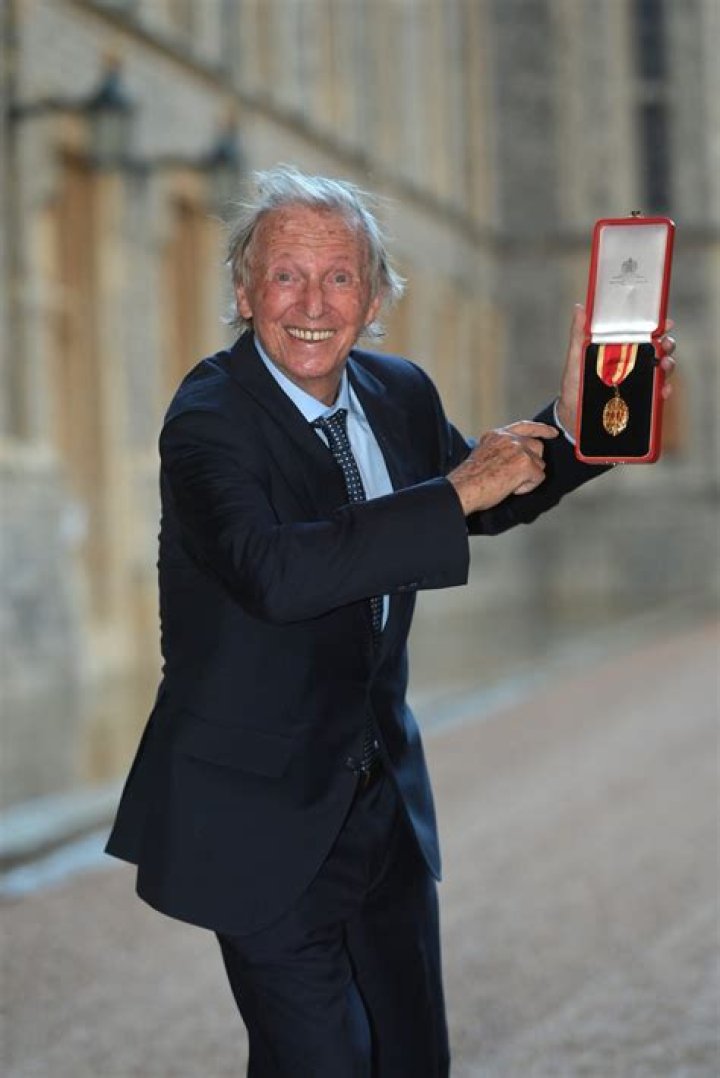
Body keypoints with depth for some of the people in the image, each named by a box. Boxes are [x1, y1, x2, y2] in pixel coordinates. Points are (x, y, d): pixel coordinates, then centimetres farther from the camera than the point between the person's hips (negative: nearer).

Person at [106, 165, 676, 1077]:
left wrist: (571, 422, 1)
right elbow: (270, 573, -38)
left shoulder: (400, 394, 1)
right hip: (265, 816, -7)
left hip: (384, 791, 7)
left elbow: (487, 502, 20)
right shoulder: (209, 419, -20)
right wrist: (455, 493, -34)